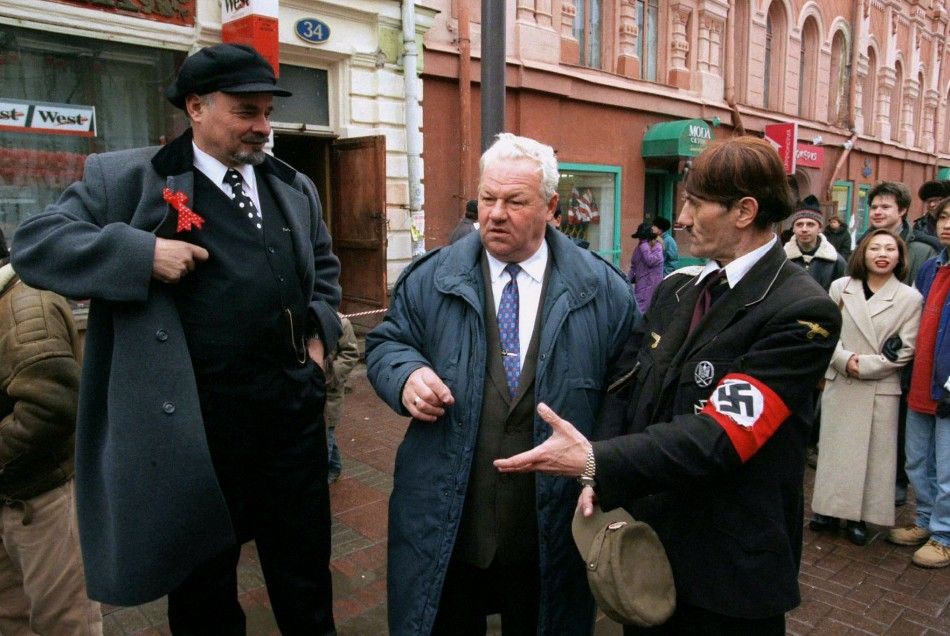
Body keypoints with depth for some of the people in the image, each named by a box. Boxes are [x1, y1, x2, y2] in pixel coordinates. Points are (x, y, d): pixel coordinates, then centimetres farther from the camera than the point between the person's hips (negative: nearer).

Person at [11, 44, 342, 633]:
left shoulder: (295, 187, 11)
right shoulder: (126, 177, -3)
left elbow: (324, 267, 22)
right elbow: (36, 243, -8)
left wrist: (320, 331, 6)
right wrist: (143, 253, -20)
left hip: (293, 404, 4)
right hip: (195, 416, -3)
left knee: (306, 565, 19)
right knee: (202, 578, 17)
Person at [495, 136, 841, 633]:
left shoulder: (802, 311, -19)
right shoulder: (674, 290, 5)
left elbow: (720, 434, -26)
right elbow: (624, 390, 4)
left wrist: (596, 462, -31)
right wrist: (599, 479, -9)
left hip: (729, 571, -6)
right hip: (642, 535, 6)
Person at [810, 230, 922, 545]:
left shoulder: (910, 298, -1)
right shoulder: (840, 287, 2)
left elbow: (906, 349, -4)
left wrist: (865, 366, -12)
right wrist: (844, 360, -15)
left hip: (881, 388, -1)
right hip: (839, 383, 1)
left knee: (873, 453, 4)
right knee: (835, 446, 8)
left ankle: (859, 516, 17)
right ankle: (829, 509, 20)